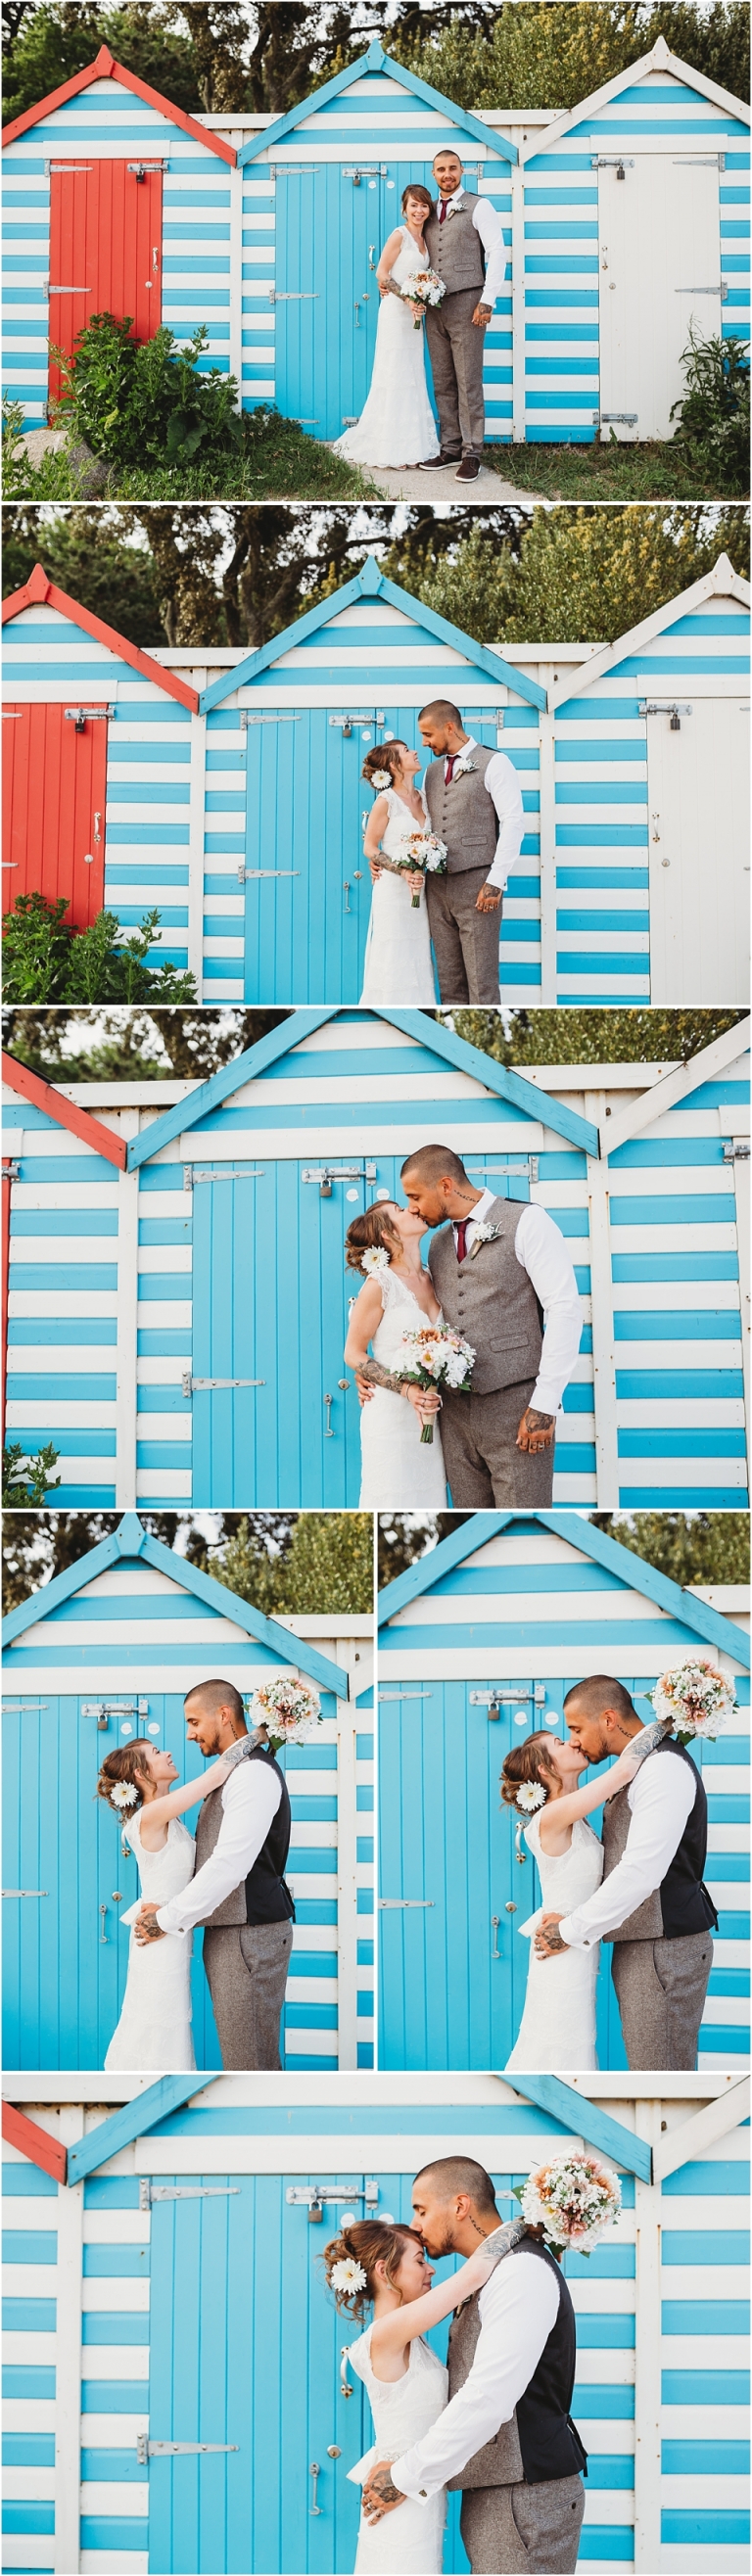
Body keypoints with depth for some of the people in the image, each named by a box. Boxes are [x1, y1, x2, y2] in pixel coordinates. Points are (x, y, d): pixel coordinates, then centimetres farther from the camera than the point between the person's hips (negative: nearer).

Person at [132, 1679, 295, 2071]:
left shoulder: (255, 1773, -14)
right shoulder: (231, 1771, 18)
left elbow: (230, 1863, -21)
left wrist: (170, 1918, -14)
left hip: (250, 1935, -10)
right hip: (228, 1931, 10)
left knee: (249, 2058, -8)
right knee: (238, 2049, 11)